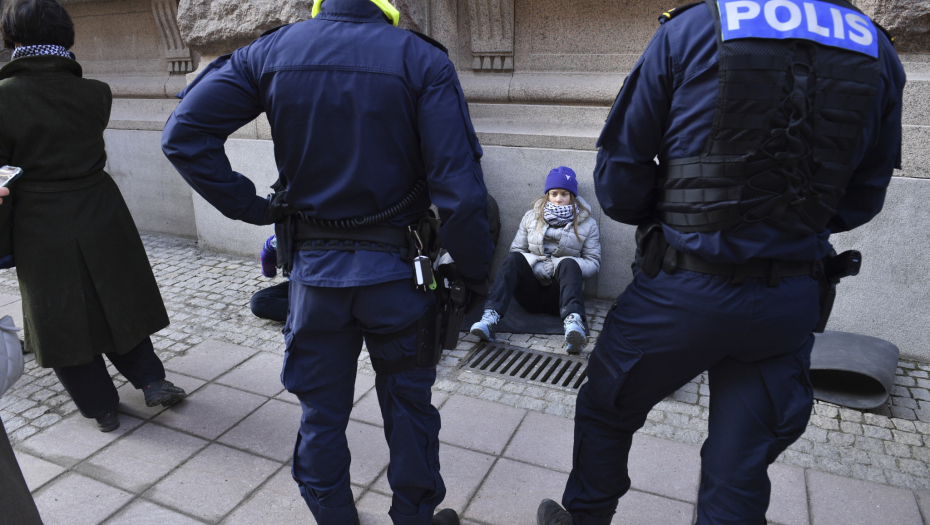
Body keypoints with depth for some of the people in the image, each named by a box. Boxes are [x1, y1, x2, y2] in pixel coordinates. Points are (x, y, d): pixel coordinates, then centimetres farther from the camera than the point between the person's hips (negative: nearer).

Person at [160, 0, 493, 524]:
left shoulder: (271, 51, -1)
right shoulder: (423, 60, -11)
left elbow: (184, 133, -7)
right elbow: (461, 190, -18)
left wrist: (251, 207, -2)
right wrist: (476, 275, -6)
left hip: (314, 269, 3)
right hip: (396, 270, -2)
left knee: (321, 414, 21)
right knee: (409, 408, 19)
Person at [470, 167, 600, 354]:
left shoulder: (587, 223, 7)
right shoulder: (532, 216, 12)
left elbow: (593, 263, 3)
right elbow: (516, 250, 7)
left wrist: (563, 265, -16)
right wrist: (535, 264, -15)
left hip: (561, 293, -1)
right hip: (531, 293, 1)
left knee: (569, 263, -33)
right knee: (513, 259, -28)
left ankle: (573, 322, -58)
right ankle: (490, 318, -45)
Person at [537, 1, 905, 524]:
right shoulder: (878, 52, 4)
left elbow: (619, 178, -7)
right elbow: (861, 201, 10)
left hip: (682, 291, -3)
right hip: (791, 301, 4)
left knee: (605, 412, 21)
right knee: (739, 472, 16)